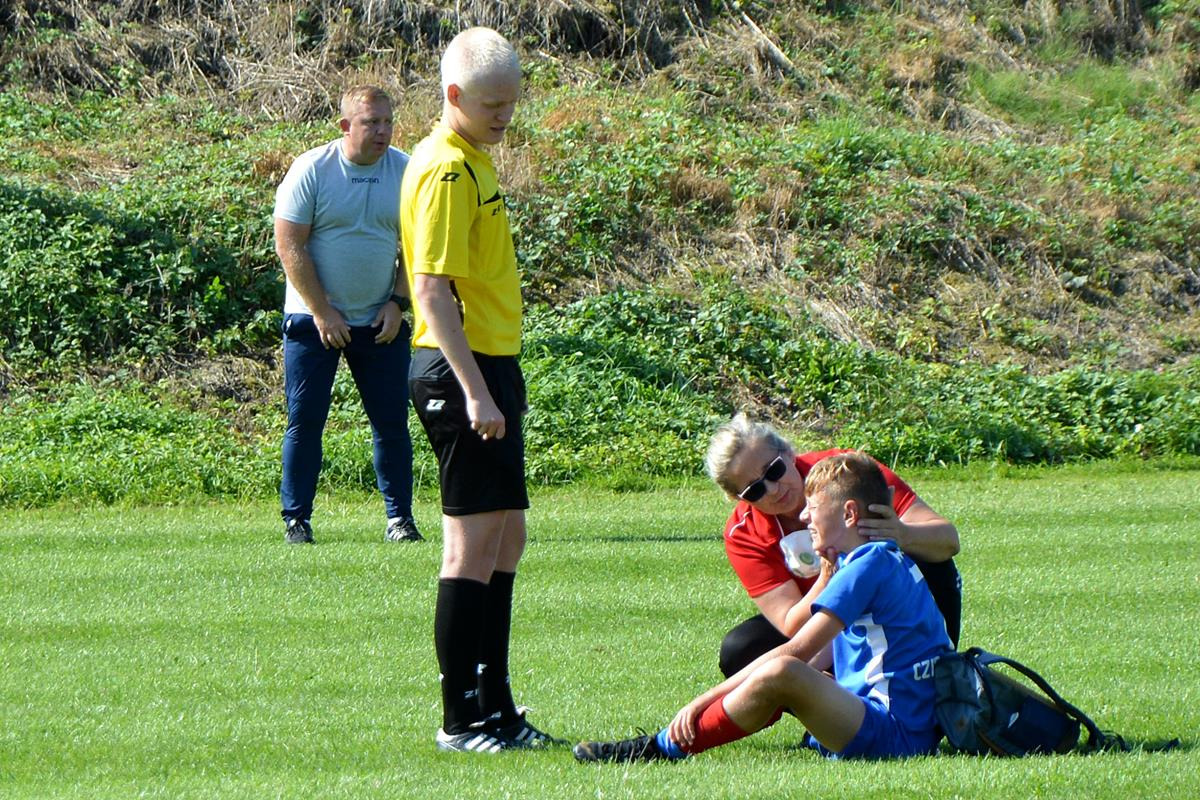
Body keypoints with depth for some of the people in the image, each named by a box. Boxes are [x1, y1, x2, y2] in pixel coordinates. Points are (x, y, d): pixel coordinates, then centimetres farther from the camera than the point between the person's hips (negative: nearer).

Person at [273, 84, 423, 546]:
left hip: (381, 321, 3)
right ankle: (296, 520, 4)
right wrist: (322, 313, -12)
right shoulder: (311, 170, -8)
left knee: (392, 421, 2)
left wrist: (398, 303, -5)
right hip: (315, 320, -3)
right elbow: (289, 245, -10)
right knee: (305, 420, -3)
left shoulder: (405, 172, 2)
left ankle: (400, 517, 11)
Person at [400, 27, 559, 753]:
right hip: (462, 368, -10)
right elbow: (434, 290, -21)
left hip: (490, 366, 10)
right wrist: (474, 391, -26)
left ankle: (495, 707, 19)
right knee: (475, 540, -8)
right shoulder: (446, 172, -15)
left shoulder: (475, 162, 16)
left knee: (506, 539, 13)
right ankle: (462, 720, -4)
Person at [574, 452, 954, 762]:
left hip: (893, 735, -11)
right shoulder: (887, 562, 21)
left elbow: (798, 651, -15)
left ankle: (665, 747, -18)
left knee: (782, 674, -29)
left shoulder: (871, 563, -10)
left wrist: (706, 699, -14)